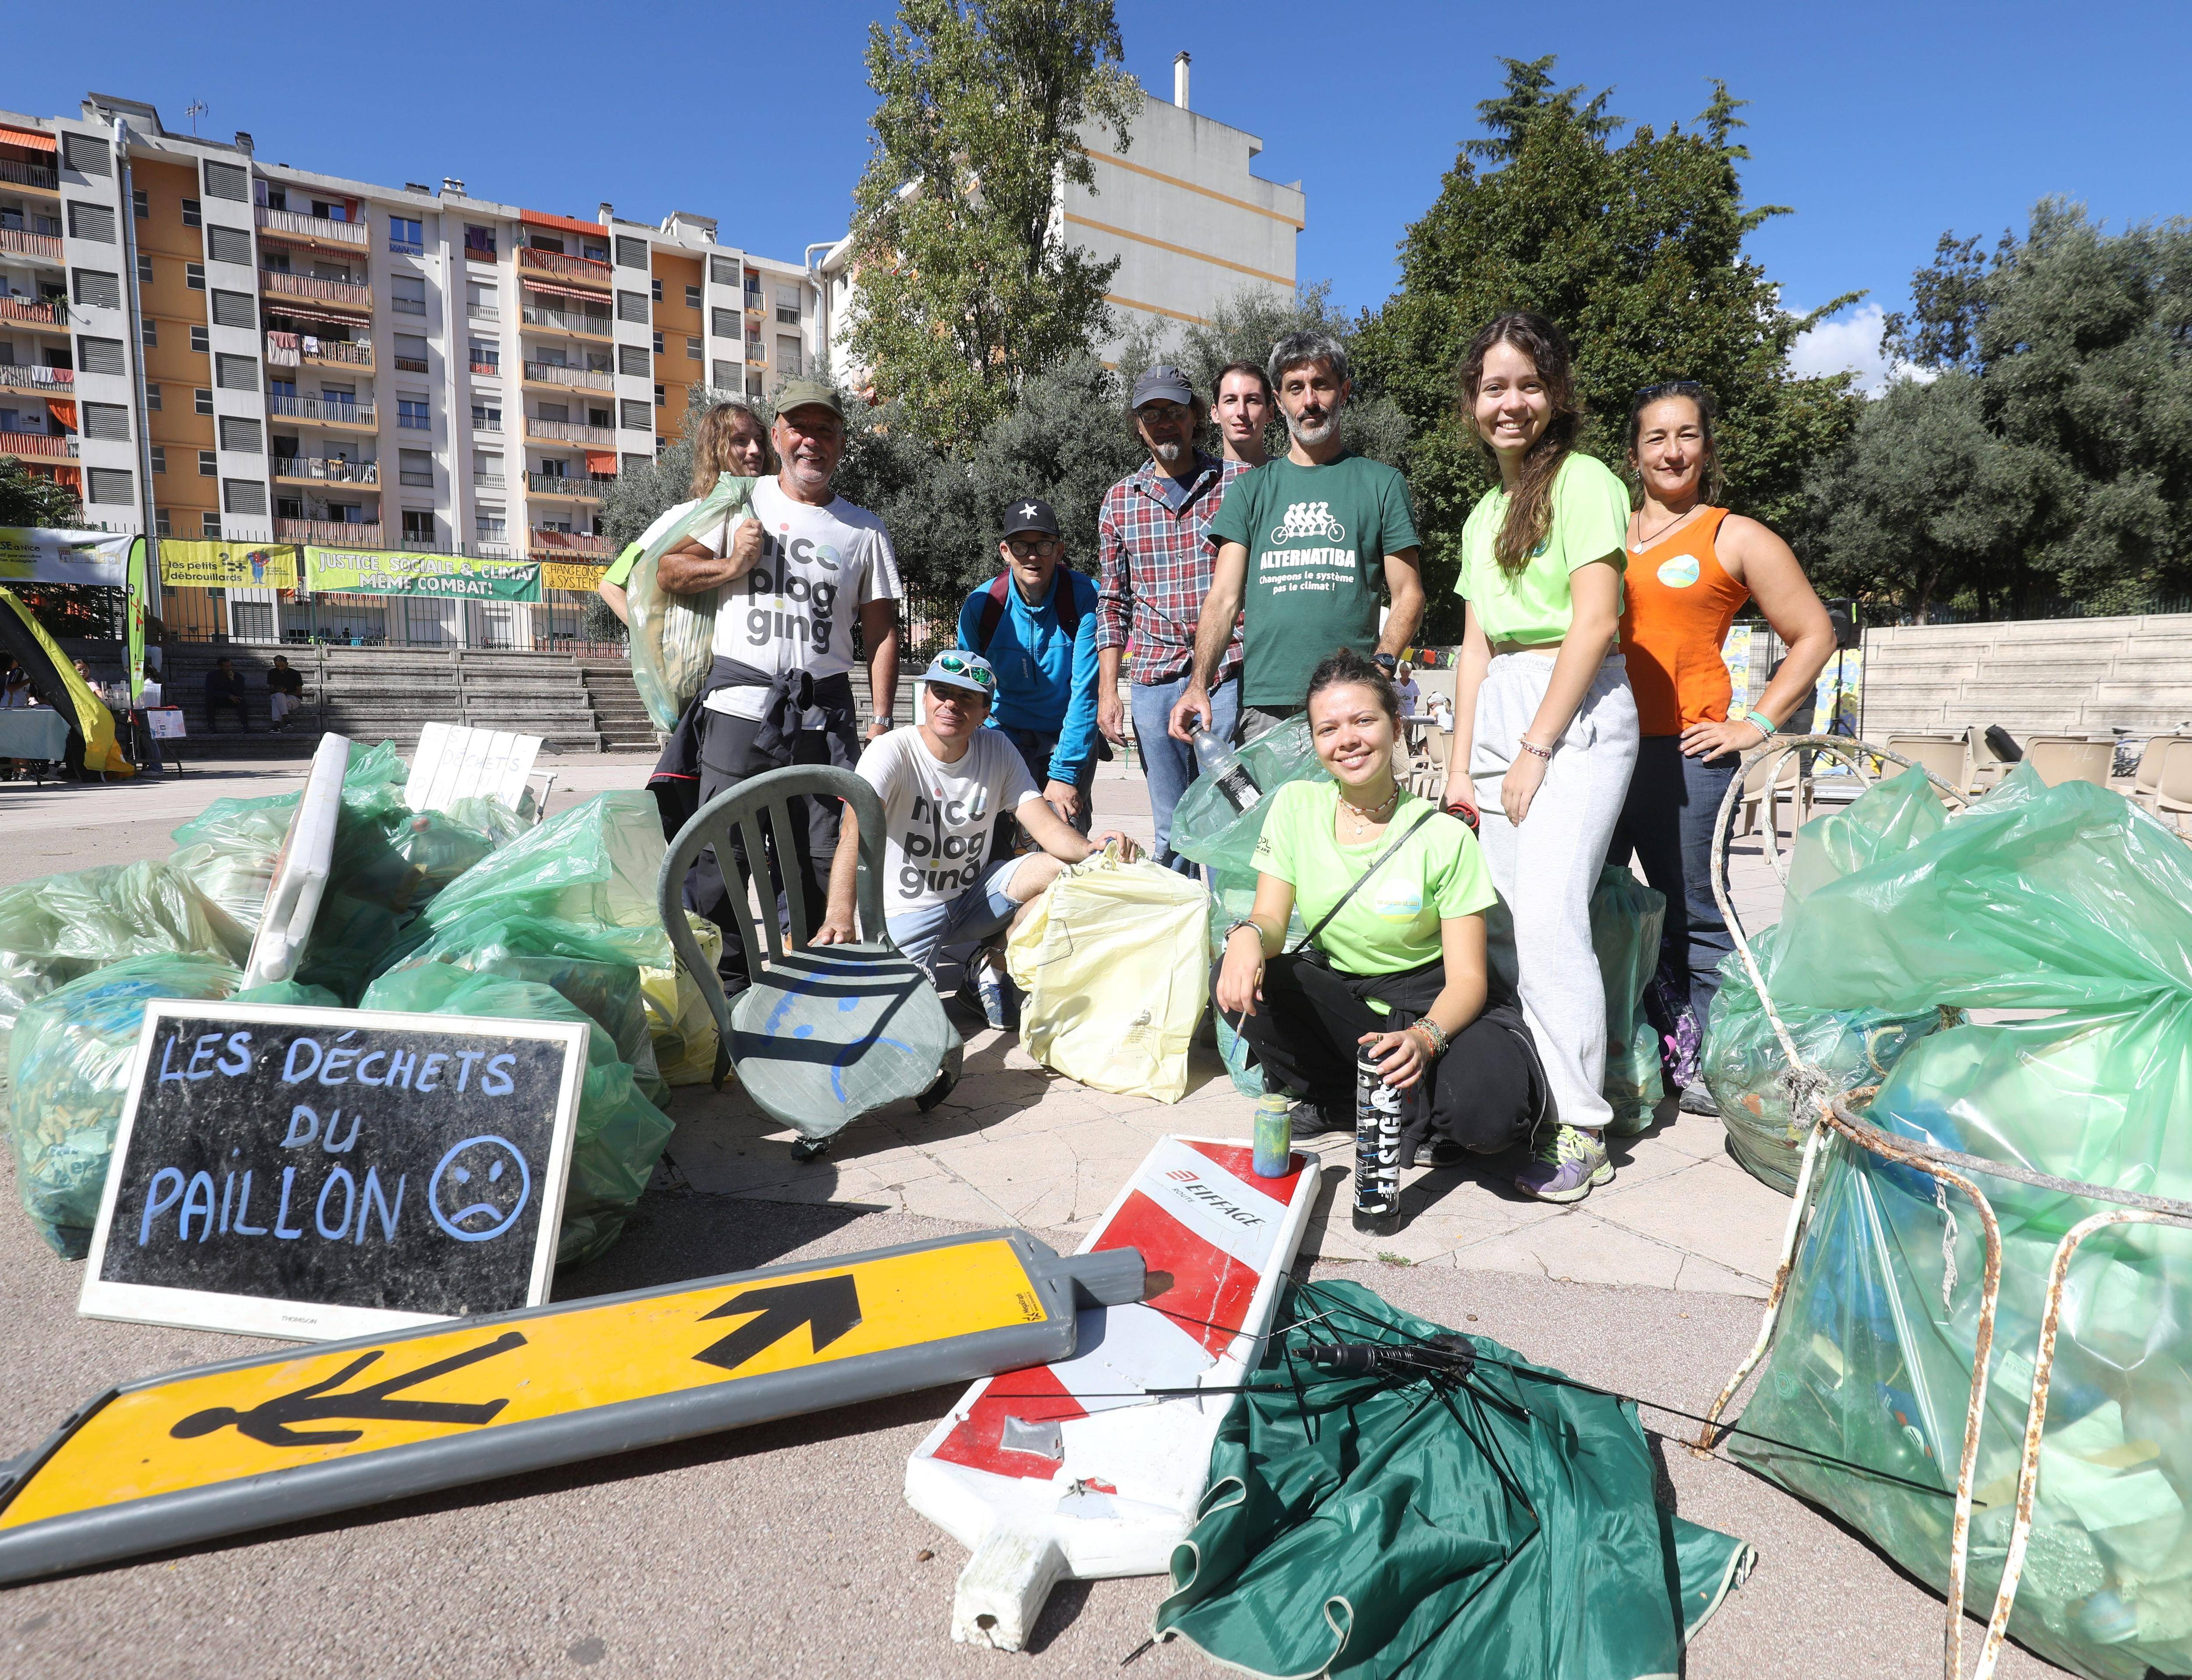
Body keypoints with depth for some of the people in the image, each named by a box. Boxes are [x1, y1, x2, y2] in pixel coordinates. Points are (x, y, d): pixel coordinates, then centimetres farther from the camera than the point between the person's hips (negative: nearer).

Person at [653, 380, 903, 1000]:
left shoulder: (865, 530, 12)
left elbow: (882, 632, 9)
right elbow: (666, 571, 12)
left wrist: (881, 725, 1)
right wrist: (730, 566, -5)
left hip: (823, 717, 1)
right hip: (738, 709, -1)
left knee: (822, 862, 2)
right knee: (723, 855, -1)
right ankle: (725, 987, 14)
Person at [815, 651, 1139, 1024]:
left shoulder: (998, 750, -4)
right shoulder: (892, 751, -19)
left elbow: (1048, 828, -13)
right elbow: (855, 832, -35)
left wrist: (1090, 849, -36)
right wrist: (840, 917, -52)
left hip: (974, 893, 4)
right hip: (906, 911, -4)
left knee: (1059, 869, -20)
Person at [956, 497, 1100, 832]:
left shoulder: (1086, 597, -16)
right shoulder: (981, 605, -8)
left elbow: (1087, 692, -18)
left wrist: (1064, 772, -22)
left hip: (1070, 735, -1)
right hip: (1005, 732, 1)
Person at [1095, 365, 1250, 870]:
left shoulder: (1240, 481, 4)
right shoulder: (1120, 499, 12)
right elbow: (1112, 601, 15)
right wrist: (1107, 690, 8)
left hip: (1230, 675, -2)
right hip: (1155, 680, 3)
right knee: (1171, 830, 9)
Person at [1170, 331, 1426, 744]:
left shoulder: (1382, 483, 12)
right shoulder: (1252, 489, 15)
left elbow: (1408, 595, 7)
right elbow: (1224, 598, 5)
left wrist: (1381, 667, -13)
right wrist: (1199, 685, -11)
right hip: (1265, 704, 1)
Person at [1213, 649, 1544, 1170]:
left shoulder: (1444, 837, -13)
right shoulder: (1296, 806, -4)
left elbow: (1467, 979, -14)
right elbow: (1272, 919, -5)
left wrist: (1424, 1038, -36)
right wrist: (1247, 934, -31)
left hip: (1431, 1002, -3)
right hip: (1335, 992, 3)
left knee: (1492, 1111, -32)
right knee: (1235, 982, -25)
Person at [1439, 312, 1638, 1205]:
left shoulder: (1581, 480, -3)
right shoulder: (1484, 513, 19)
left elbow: (1594, 625, -11)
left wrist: (1535, 749, -12)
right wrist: (1462, 764, 10)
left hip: (1576, 710, -7)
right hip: (1501, 712, 7)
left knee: (1550, 912, -15)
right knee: (1507, 913, 2)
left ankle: (1580, 1129, -5)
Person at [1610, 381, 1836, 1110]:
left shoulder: (1736, 539, 8)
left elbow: (1814, 635, 9)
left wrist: (1757, 725, -1)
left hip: (1684, 751, -3)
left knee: (1694, 916, 0)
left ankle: (1704, 1063, 13)